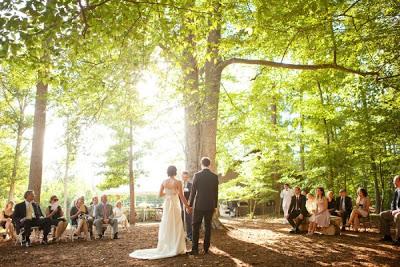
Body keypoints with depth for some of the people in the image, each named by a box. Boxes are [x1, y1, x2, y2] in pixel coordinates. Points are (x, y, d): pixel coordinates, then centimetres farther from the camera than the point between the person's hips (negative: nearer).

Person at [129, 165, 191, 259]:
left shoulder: (164, 182, 0)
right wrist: (187, 206, -2)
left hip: (166, 204, 4)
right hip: (175, 204, -4)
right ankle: (175, 248, 10)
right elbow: (181, 196, -12)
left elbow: (160, 194, 5)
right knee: (176, 226, 5)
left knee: (166, 225, 14)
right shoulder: (178, 182, -13)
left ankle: (165, 247, 20)